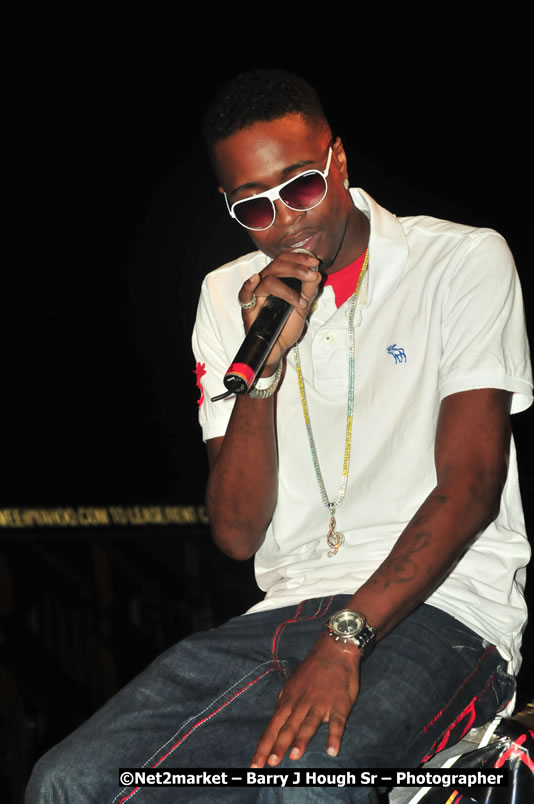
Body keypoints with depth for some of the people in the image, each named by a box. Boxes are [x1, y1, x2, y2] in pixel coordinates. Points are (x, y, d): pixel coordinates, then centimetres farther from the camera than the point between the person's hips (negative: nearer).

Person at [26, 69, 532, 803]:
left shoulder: (465, 262, 1)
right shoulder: (229, 297, 14)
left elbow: (470, 486, -9)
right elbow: (237, 535, 6)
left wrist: (346, 640, -21)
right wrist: (264, 361, -9)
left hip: (440, 612, -4)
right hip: (290, 615, 4)